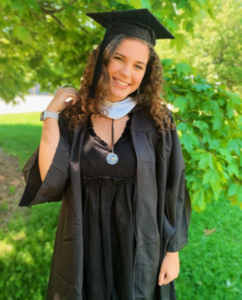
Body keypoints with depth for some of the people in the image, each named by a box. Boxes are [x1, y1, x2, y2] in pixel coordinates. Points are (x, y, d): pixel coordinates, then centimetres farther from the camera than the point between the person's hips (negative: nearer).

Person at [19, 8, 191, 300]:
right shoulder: (72, 117, -6)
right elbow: (50, 181, -16)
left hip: (139, 248, -1)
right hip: (84, 247, 2)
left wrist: (173, 250, -4)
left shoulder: (156, 121, -9)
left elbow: (171, 191, -5)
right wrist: (50, 115, -16)